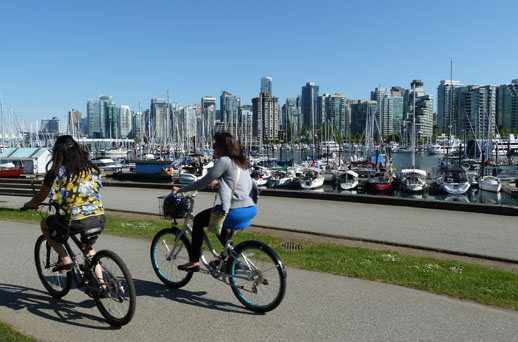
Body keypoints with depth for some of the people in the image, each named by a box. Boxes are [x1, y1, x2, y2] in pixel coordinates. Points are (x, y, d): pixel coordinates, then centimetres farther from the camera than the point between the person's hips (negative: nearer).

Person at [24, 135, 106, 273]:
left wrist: (28, 205, 33)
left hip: (78, 222, -4)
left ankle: (65, 259, 15)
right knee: (89, 247, 34)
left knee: (44, 223, 25)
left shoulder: (58, 172, -1)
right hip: (100, 219, 5)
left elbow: (40, 198, 9)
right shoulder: (91, 168, 10)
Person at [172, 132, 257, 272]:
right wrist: (217, 182, 45)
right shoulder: (241, 161, 14)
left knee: (198, 221, 12)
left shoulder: (224, 161, -10)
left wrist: (181, 189, 3)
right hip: (251, 209, 9)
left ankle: (194, 262, 18)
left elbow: (203, 182, -8)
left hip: (235, 212, -9)